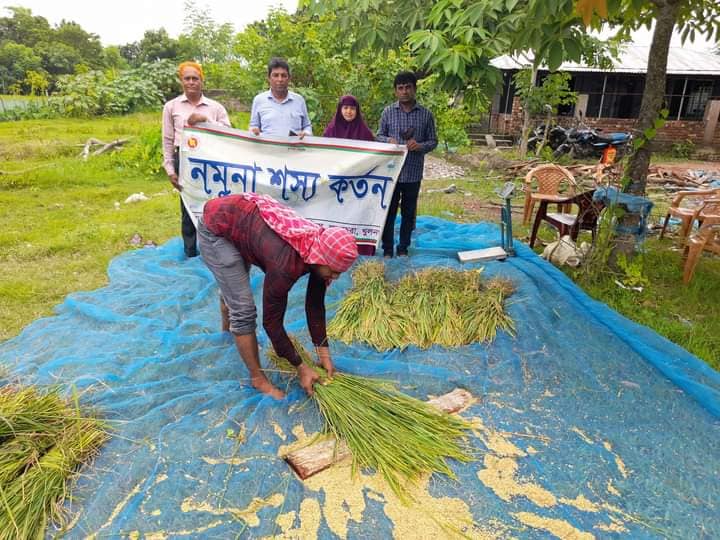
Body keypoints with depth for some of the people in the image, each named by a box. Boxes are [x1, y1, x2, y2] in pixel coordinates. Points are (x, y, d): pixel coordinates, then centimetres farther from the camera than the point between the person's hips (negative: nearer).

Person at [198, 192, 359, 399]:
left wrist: (324, 353, -1)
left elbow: (315, 304, -4)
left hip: (240, 216, 8)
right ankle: (258, 378, 7)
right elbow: (271, 320, -24)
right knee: (243, 310, -11)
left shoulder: (320, 247, -15)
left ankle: (228, 325, 63)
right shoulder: (286, 264, -37)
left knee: (233, 286, 33)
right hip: (216, 226, -8)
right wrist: (301, 367, -16)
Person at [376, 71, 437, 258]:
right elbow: (379, 136, 8)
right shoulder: (388, 112, 2)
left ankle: (403, 248, 24)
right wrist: (388, 140, -15)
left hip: (413, 173, 1)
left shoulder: (426, 114, 2)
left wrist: (420, 146, -15)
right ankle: (387, 249, 18)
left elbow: (433, 141, 6)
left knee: (409, 213, 10)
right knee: (389, 211, 5)